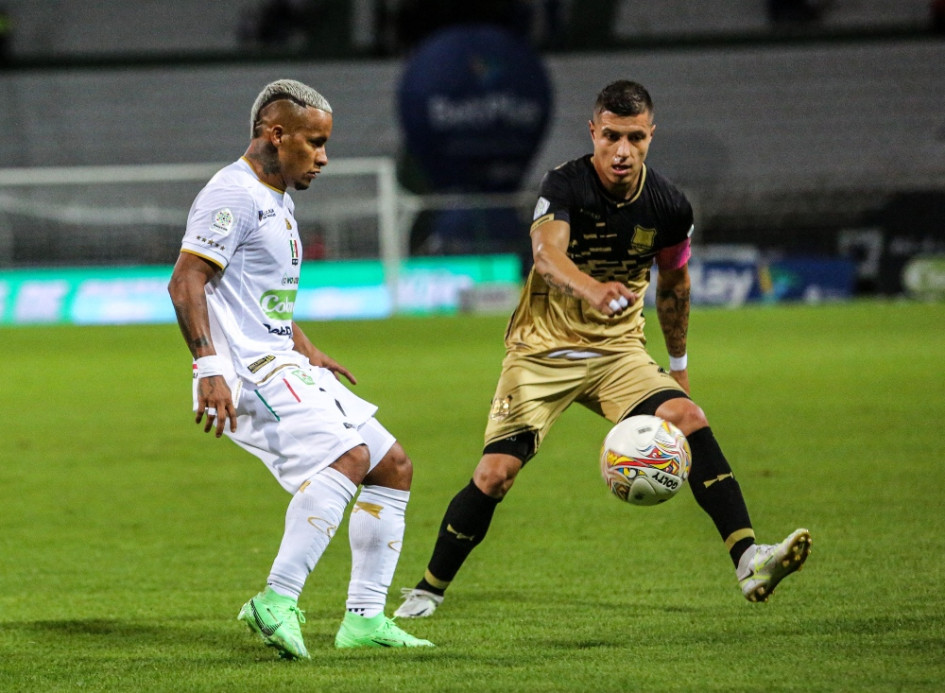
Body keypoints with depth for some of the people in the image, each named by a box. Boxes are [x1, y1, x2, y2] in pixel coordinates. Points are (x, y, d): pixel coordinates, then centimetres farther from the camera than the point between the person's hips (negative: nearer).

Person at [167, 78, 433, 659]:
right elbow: (185, 283, -20)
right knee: (347, 456, -27)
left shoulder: (277, 199, 21)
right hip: (250, 372, -10)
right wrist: (209, 369, -28)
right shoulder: (234, 195, -12)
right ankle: (277, 601, -29)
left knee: (394, 466, 7)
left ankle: (365, 616, 8)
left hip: (285, 370, 10)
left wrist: (307, 353, 27)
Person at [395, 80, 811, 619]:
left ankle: (748, 561, -29)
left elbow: (674, 283, 15)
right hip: (543, 348, -3)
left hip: (619, 352, 3)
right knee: (495, 473, -12)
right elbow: (546, 254, -39)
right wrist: (592, 289, -60)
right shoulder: (565, 186, -18)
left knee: (690, 419, -23)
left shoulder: (670, 207, -5)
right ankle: (429, 589, 9)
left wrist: (679, 362, 23)